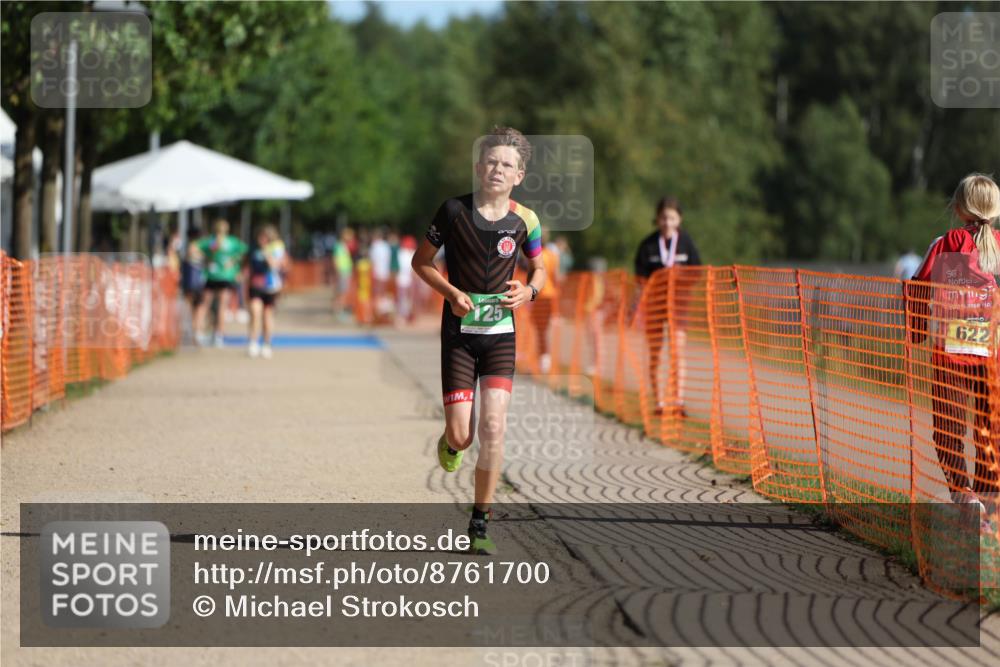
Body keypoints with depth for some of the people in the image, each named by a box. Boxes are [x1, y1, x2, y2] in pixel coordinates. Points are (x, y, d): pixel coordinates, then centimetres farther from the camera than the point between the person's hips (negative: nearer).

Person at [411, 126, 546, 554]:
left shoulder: (524, 221, 0)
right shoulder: (454, 211, -6)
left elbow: (539, 269, 16)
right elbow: (421, 261, 5)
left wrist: (529, 291, -7)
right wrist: (452, 293, -11)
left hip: (501, 332, 1)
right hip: (459, 332, -1)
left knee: (493, 428, -11)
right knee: (462, 436, -7)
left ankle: (480, 526, 1)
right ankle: (450, 441, 34)